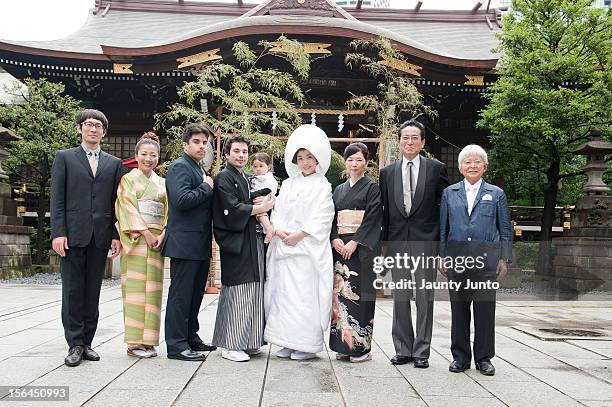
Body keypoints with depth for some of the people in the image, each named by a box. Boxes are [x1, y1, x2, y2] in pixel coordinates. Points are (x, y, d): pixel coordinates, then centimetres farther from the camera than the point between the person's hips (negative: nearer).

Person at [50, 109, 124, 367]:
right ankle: (75, 345, 7)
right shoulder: (64, 157, 8)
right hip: (72, 234, -2)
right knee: (72, 291, 0)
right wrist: (58, 232, -9)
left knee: (92, 293, 6)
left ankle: (86, 343, 15)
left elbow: (116, 203, 10)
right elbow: (57, 199, 1)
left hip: (100, 237, 2)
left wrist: (116, 235, 2)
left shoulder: (114, 163, 14)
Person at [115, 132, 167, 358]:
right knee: (135, 287, -5)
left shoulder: (163, 183, 16)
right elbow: (128, 208, -6)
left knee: (152, 288, 3)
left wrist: (163, 234, -7)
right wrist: (146, 234, -14)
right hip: (135, 239, -4)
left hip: (157, 240, 4)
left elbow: (168, 212, 10)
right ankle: (134, 342, 1)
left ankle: (148, 340, 9)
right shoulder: (128, 179, 5)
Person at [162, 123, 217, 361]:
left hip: (201, 245, 10)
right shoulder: (180, 166, -10)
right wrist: (206, 187, -13)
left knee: (195, 293, 16)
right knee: (181, 294, -3)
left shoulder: (199, 170, 20)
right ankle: (176, 345, 4)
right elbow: (182, 200, -24)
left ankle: (190, 337, 27)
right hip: (185, 244, -9)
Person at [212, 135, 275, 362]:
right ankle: (230, 345, 1)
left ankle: (247, 342, 17)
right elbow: (232, 209, -15)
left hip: (251, 242, 8)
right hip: (235, 243, -8)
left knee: (252, 293, 8)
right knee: (236, 293, -7)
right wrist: (260, 208, -5)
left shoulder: (246, 179, 21)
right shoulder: (224, 178, -5)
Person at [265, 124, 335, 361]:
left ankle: (308, 344, 4)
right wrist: (279, 231, -5)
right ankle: (288, 343, 14)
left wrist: (299, 235, -14)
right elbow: (277, 212, 13)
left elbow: (321, 218, -8)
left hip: (308, 248, -5)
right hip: (283, 246, 5)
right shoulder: (288, 184, 16)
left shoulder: (322, 186, 0)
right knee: (283, 292, 5)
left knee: (305, 294, -6)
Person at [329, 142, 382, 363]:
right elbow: (331, 218, 12)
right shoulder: (339, 190, 17)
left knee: (359, 292, -7)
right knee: (340, 291, 3)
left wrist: (354, 242, -16)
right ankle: (343, 345, 11)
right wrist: (335, 239, -6)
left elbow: (373, 217, -8)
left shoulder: (372, 188, 1)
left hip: (362, 248, -5)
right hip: (340, 247, 5)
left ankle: (361, 346, 2)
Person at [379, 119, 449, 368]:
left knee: (425, 299, 3)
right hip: (397, 242, 3)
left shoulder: (436, 168, 3)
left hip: (426, 242, -2)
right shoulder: (387, 172, 9)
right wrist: (383, 241, 5)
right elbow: (384, 209, 10)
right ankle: (403, 350, 19)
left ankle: (421, 351, 13)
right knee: (400, 299, 8)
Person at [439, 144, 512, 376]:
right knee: (459, 308, 6)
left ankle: (484, 357, 15)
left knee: (485, 308, 2)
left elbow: (505, 230, 9)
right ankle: (460, 357, 18)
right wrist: (442, 257, 5)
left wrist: (504, 259, 2)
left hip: (486, 259, -1)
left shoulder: (496, 194, 8)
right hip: (457, 258, 1)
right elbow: (442, 228, 11)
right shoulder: (449, 193, 10)